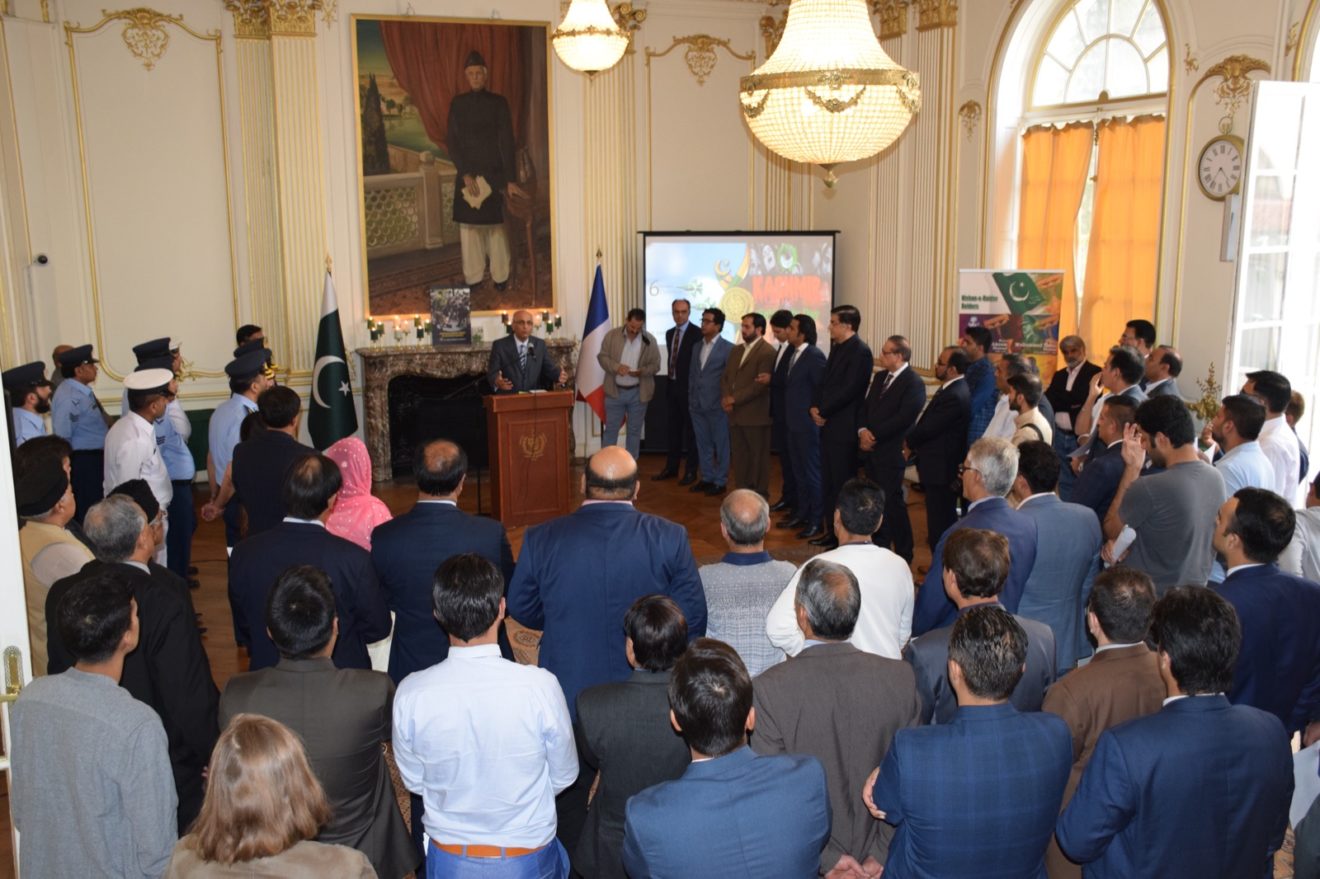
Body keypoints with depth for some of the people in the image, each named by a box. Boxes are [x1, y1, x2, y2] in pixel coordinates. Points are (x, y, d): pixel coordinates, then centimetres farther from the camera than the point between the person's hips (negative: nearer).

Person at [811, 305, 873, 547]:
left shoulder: (860, 351, -15)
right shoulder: (837, 347, 14)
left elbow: (849, 390, -20)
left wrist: (823, 412, -14)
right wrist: (815, 407, 0)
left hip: (844, 427, -9)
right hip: (829, 424, 9)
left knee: (843, 482, -1)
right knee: (828, 481, 14)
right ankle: (831, 531, 24)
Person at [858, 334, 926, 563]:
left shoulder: (913, 382, -12)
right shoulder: (880, 377, 15)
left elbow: (904, 418, -19)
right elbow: (866, 408, 16)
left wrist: (874, 435, -15)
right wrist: (863, 431, -4)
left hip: (891, 452, -7)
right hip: (872, 450, 8)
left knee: (893, 502, -3)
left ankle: (903, 554, 8)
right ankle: (879, 546, 24)